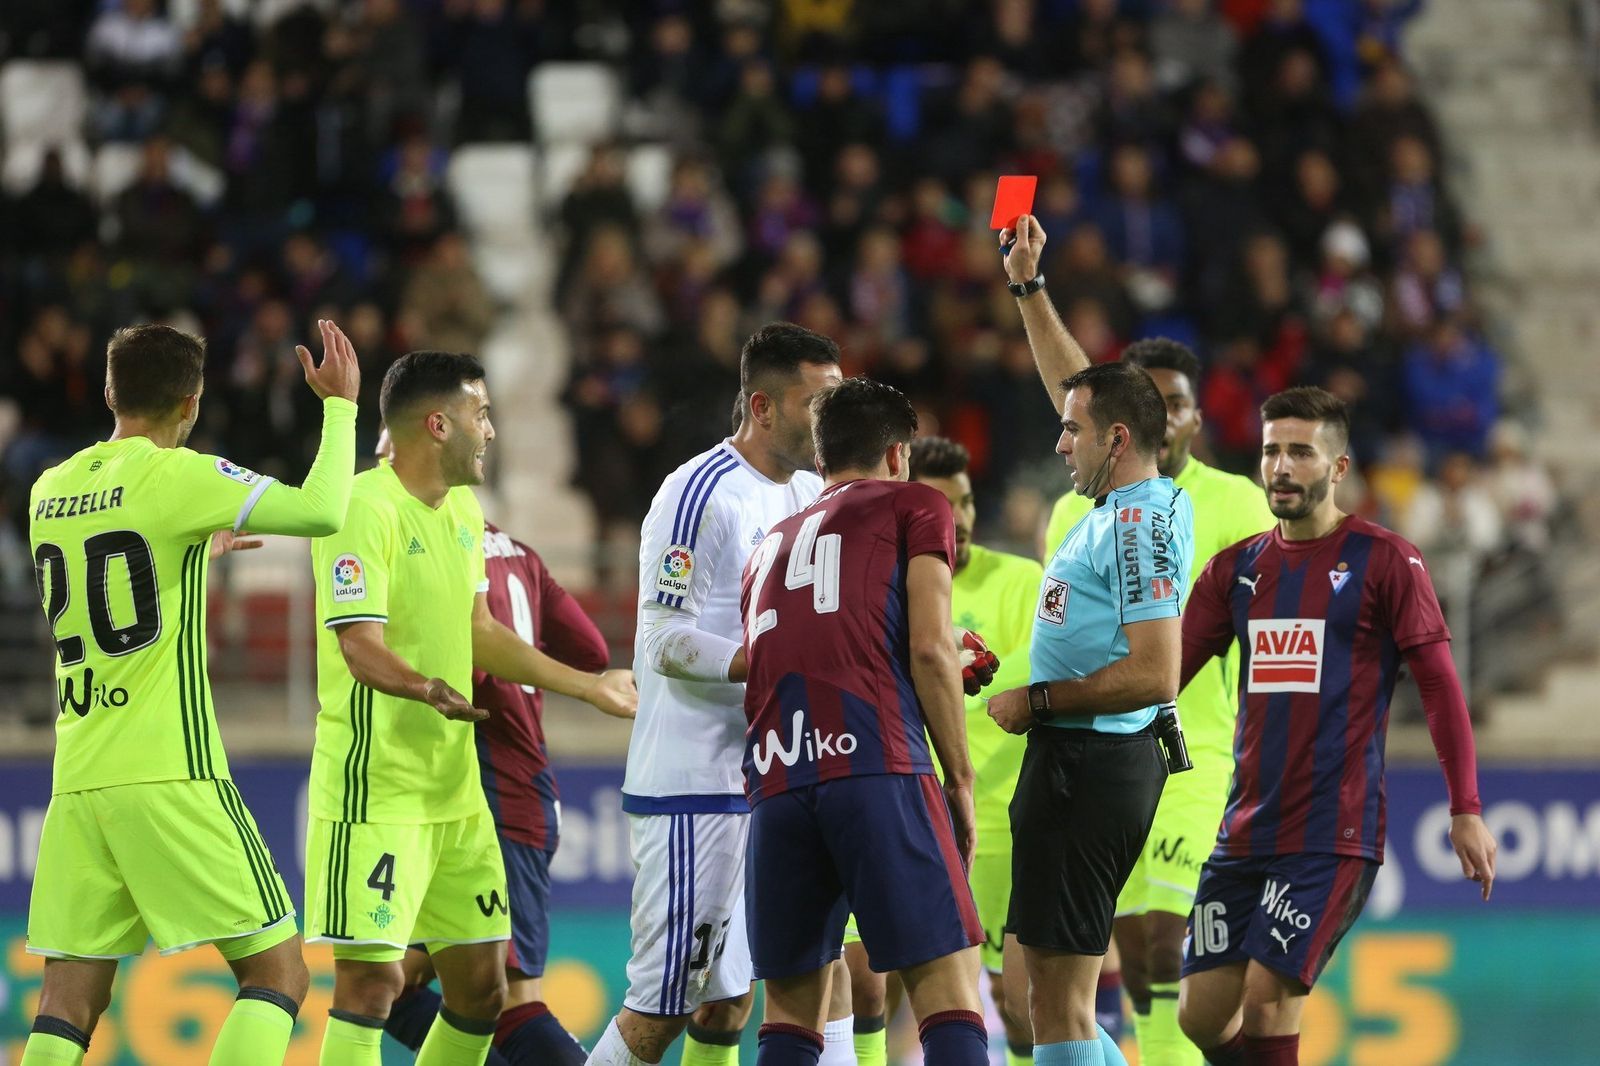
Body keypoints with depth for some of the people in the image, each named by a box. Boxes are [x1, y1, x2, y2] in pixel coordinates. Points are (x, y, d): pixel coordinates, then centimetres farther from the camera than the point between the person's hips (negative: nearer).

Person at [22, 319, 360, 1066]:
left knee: (69, 999, 5)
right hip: (170, 777, -6)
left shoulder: (48, 492, 13)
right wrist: (340, 405, 3)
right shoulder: (176, 476, -7)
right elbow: (322, 512, -11)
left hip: (77, 782, 6)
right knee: (276, 971, 0)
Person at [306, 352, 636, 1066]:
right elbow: (362, 647, -24)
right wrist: (429, 689, -43)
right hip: (374, 787, -9)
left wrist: (592, 688, 28)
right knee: (373, 977, -13)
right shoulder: (366, 510, -15)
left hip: (454, 787, 9)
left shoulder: (463, 510, 14)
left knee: (481, 981, 10)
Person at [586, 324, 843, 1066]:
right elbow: (666, 642, -18)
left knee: (728, 996, 10)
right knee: (663, 1003, -8)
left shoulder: (813, 494, 12)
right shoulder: (701, 494, -14)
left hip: (771, 778, 8)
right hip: (693, 785, -8)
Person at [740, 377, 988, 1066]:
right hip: (877, 768, -5)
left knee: (791, 1010, 11)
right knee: (947, 988, -7)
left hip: (775, 778, 5)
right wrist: (960, 780, 5)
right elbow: (930, 648, 0)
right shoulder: (913, 506, 13)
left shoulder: (770, 544, 30)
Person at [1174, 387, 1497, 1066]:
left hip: (1334, 833, -6)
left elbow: (1439, 684, -2)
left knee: (1267, 1004, -17)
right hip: (1244, 832, 6)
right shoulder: (1236, 569, 13)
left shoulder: (1385, 562, -1)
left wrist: (1466, 810, -9)